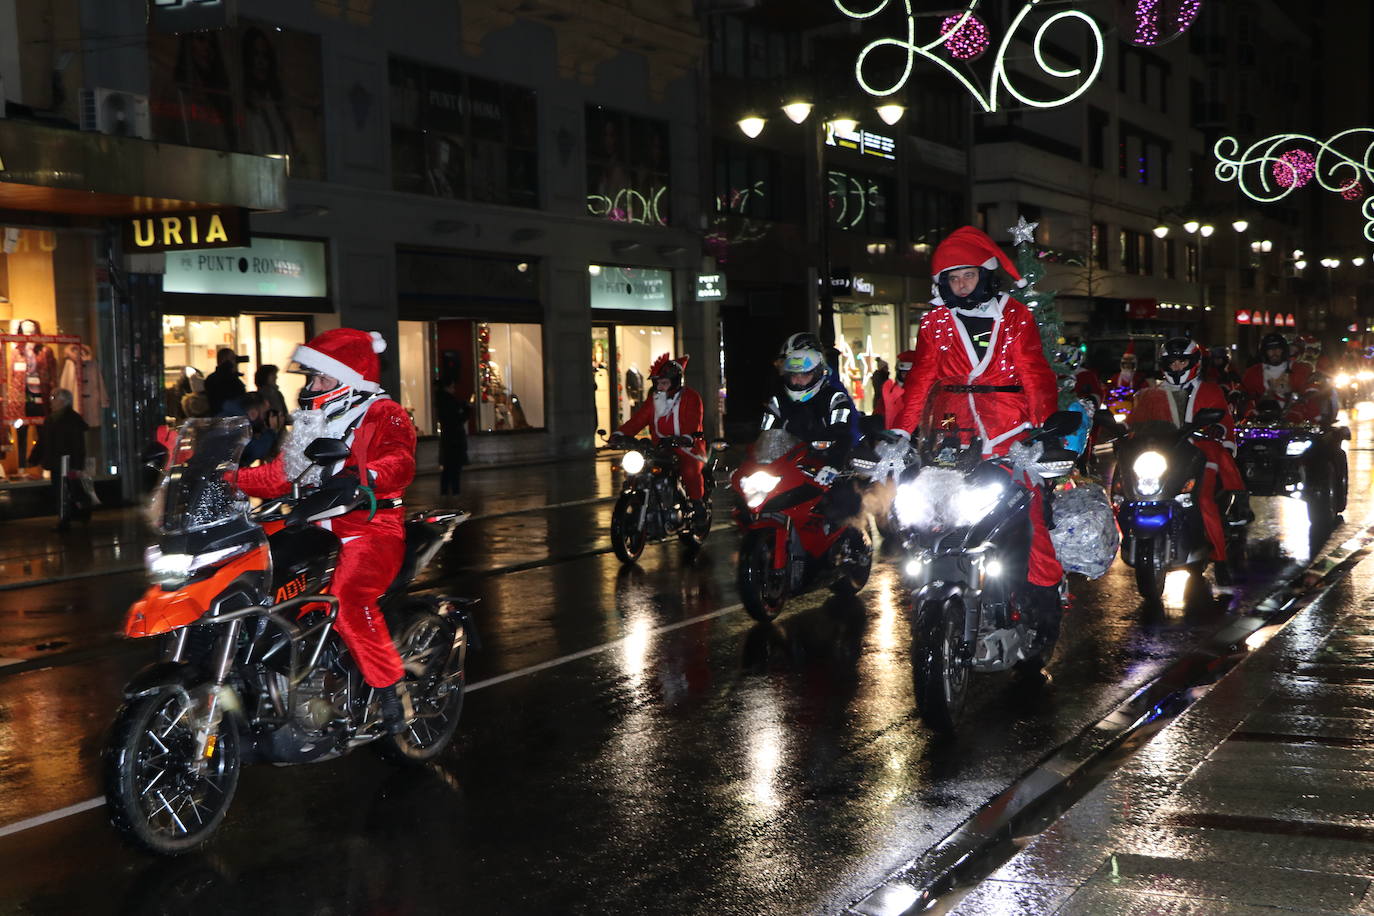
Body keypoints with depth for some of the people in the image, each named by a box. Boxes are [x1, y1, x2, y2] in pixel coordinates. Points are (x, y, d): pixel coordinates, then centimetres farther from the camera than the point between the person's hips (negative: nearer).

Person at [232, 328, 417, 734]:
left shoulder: (382, 415, -2)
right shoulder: (315, 422, 23)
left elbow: (400, 461, -23)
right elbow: (281, 474, 22)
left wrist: (364, 476, -43)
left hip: (371, 529, -8)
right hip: (318, 529, 9)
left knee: (348, 597, -32)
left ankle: (391, 692, -24)